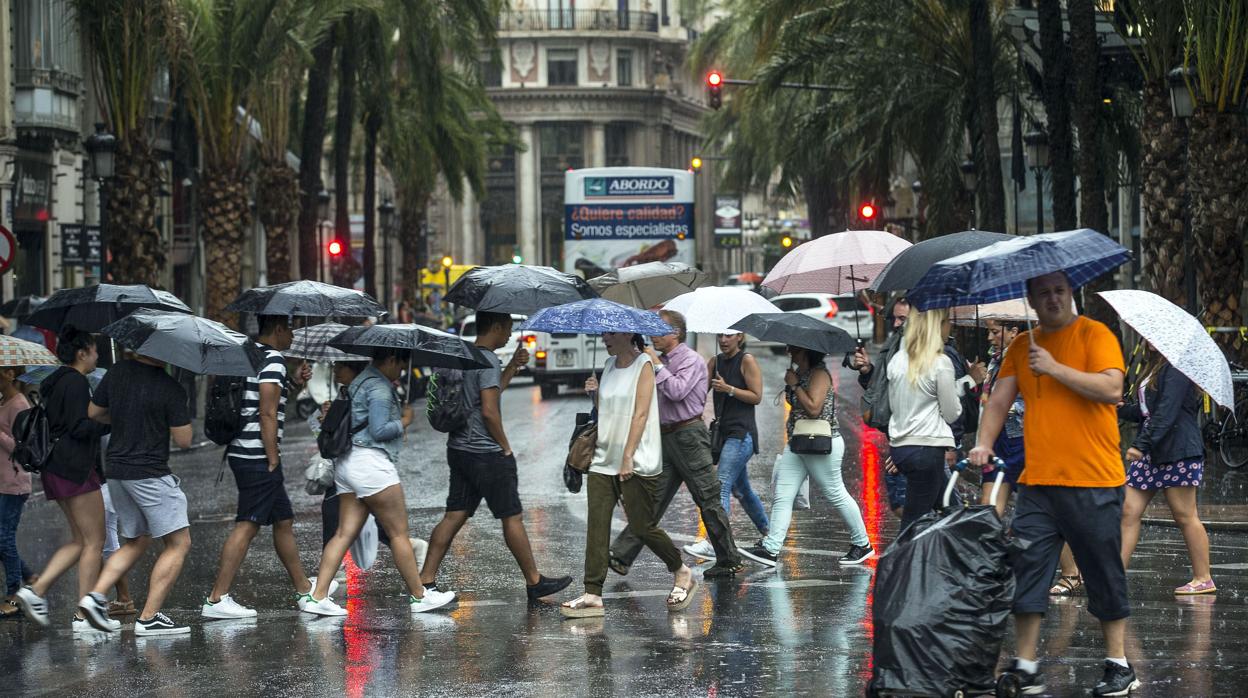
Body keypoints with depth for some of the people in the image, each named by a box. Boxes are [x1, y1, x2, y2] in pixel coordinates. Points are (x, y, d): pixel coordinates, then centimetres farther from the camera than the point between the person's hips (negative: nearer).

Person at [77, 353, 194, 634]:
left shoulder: (117, 373, 3)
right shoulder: (171, 388, -14)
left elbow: (94, 413, 15)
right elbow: (183, 440, -10)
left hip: (116, 471, 7)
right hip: (150, 474, -7)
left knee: (135, 542, 21)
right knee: (178, 543, 1)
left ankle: (96, 595, 4)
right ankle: (149, 617, -5)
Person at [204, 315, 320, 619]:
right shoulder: (272, 359, -13)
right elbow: (267, 414, -19)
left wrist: (294, 384, 13)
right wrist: (273, 459, -15)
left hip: (242, 453, 10)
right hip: (258, 457, -10)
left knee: (284, 520, 19)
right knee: (247, 525, -9)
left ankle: (303, 588, 30)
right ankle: (216, 599, -12)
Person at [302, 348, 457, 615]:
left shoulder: (361, 381, 20)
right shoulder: (380, 387, -12)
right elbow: (379, 430, -18)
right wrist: (404, 421, -2)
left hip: (347, 462, 10)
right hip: (371, 462, -10)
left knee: (344, 533, 3)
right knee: (398, 533, 0)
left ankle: (317, 596, -7)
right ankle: (419, 596, 7)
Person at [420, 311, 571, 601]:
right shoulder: (488, 361, -16)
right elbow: (489, 411, -21)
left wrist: (514, 366, 20)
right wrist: (505, 447, -10)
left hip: (459, 450, 9)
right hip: (487, 454, -9)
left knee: (454, 516, 7)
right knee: (512, 517, 2)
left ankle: (426, 580, 1)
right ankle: (534, 582, 10)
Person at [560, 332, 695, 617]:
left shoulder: (643, 364, -6)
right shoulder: (610, 365, 14)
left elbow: (640, 414, -13)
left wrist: (628, 457, -20)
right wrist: (595, 393, 2)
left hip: (637, 464, -6)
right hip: (603, 461, 6)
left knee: (642, 527, -1)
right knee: (596, 526, -4)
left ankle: (682, 574, 21)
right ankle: (592, 595, -7)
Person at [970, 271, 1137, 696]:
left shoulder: (1094, 335, -4)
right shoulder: (1022, 346, 12)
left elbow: (1111, 389, -17)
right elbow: (1000, 399, 11)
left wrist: (1055, 368, -17)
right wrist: (984, 443, -5)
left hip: (1093, 484, -5)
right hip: (1039, 482, 5)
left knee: (1104, 573, 3)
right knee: (1028, 570, 1)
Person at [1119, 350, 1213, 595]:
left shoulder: (1177, 368, -12)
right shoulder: (1156, 366, 18)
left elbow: (1167, 411, -21)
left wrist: (1141, 444, -27)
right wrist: (1121, 410, 4)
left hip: (1178, 451, -10)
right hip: (1150, 451, 10)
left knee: (1184, 516, -3)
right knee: (1129, 511, 1)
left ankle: (1203, 579, 7)